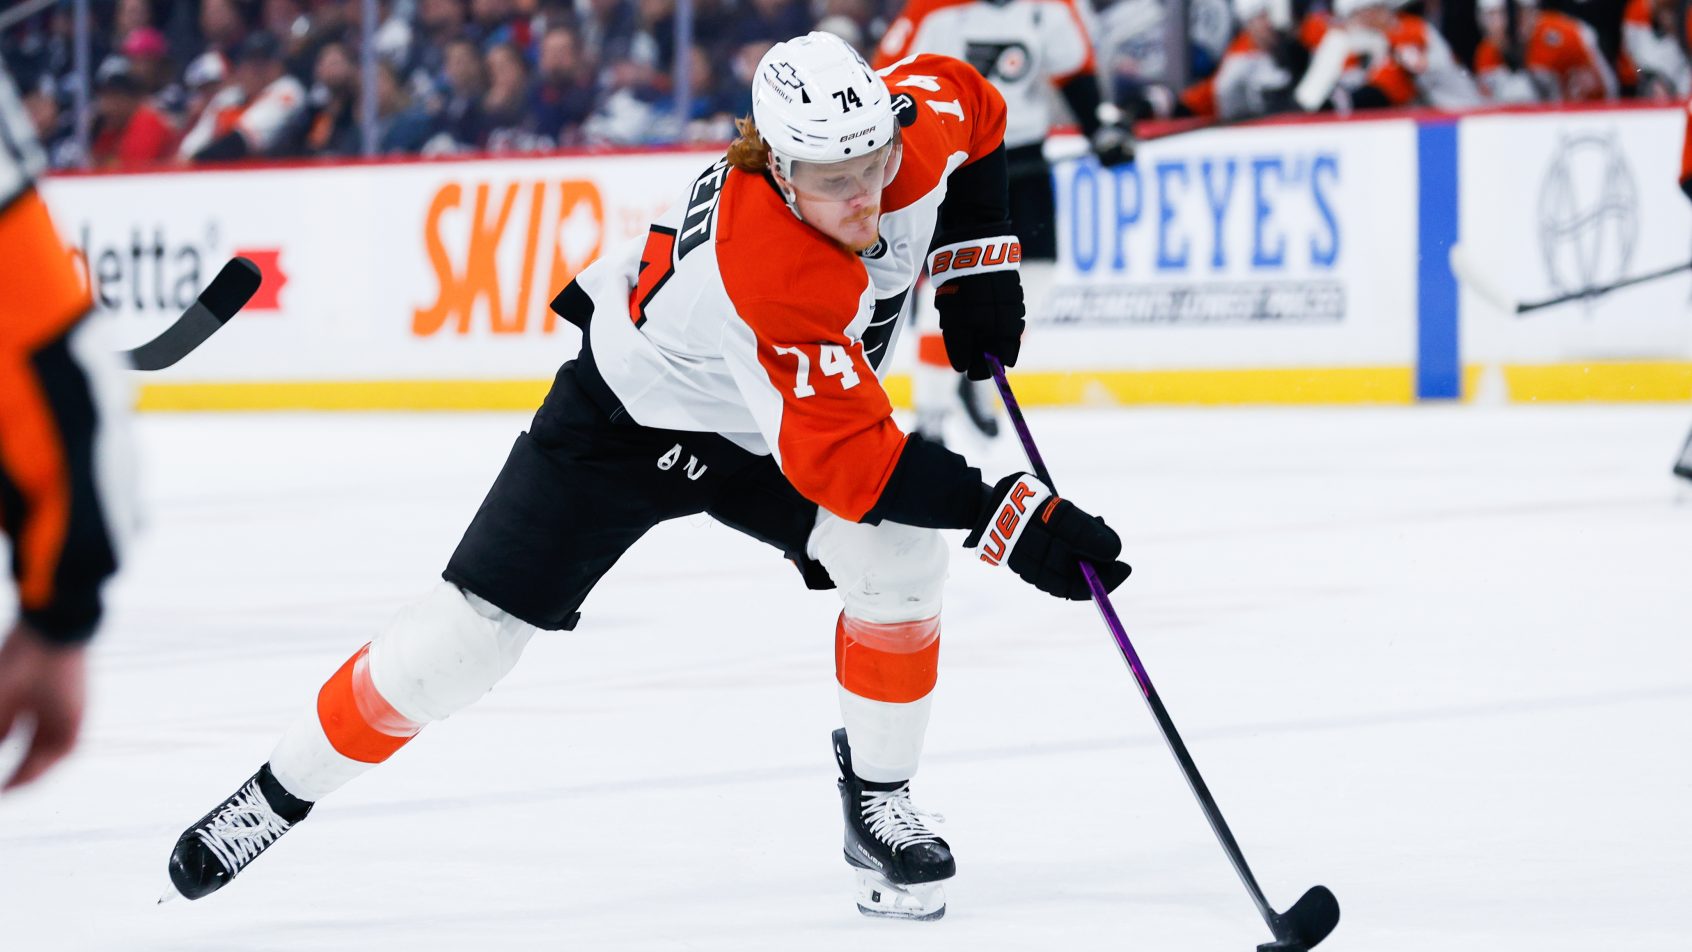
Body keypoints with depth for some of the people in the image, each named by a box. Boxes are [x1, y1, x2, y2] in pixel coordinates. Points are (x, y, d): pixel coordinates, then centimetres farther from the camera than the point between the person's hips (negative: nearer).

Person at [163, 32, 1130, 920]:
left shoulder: (917, 123, -25)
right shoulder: (768, 272, -43)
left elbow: (975, 106, 2)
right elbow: (845, 460, -41)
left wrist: (978, 263, -6)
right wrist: (1013, 518, -45)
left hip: (765, 423, 6)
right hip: (632, 416, -5)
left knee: (899, 555, -20)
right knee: (471, 631, -5)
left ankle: (879, 803, 0)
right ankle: (280, 793, 15)